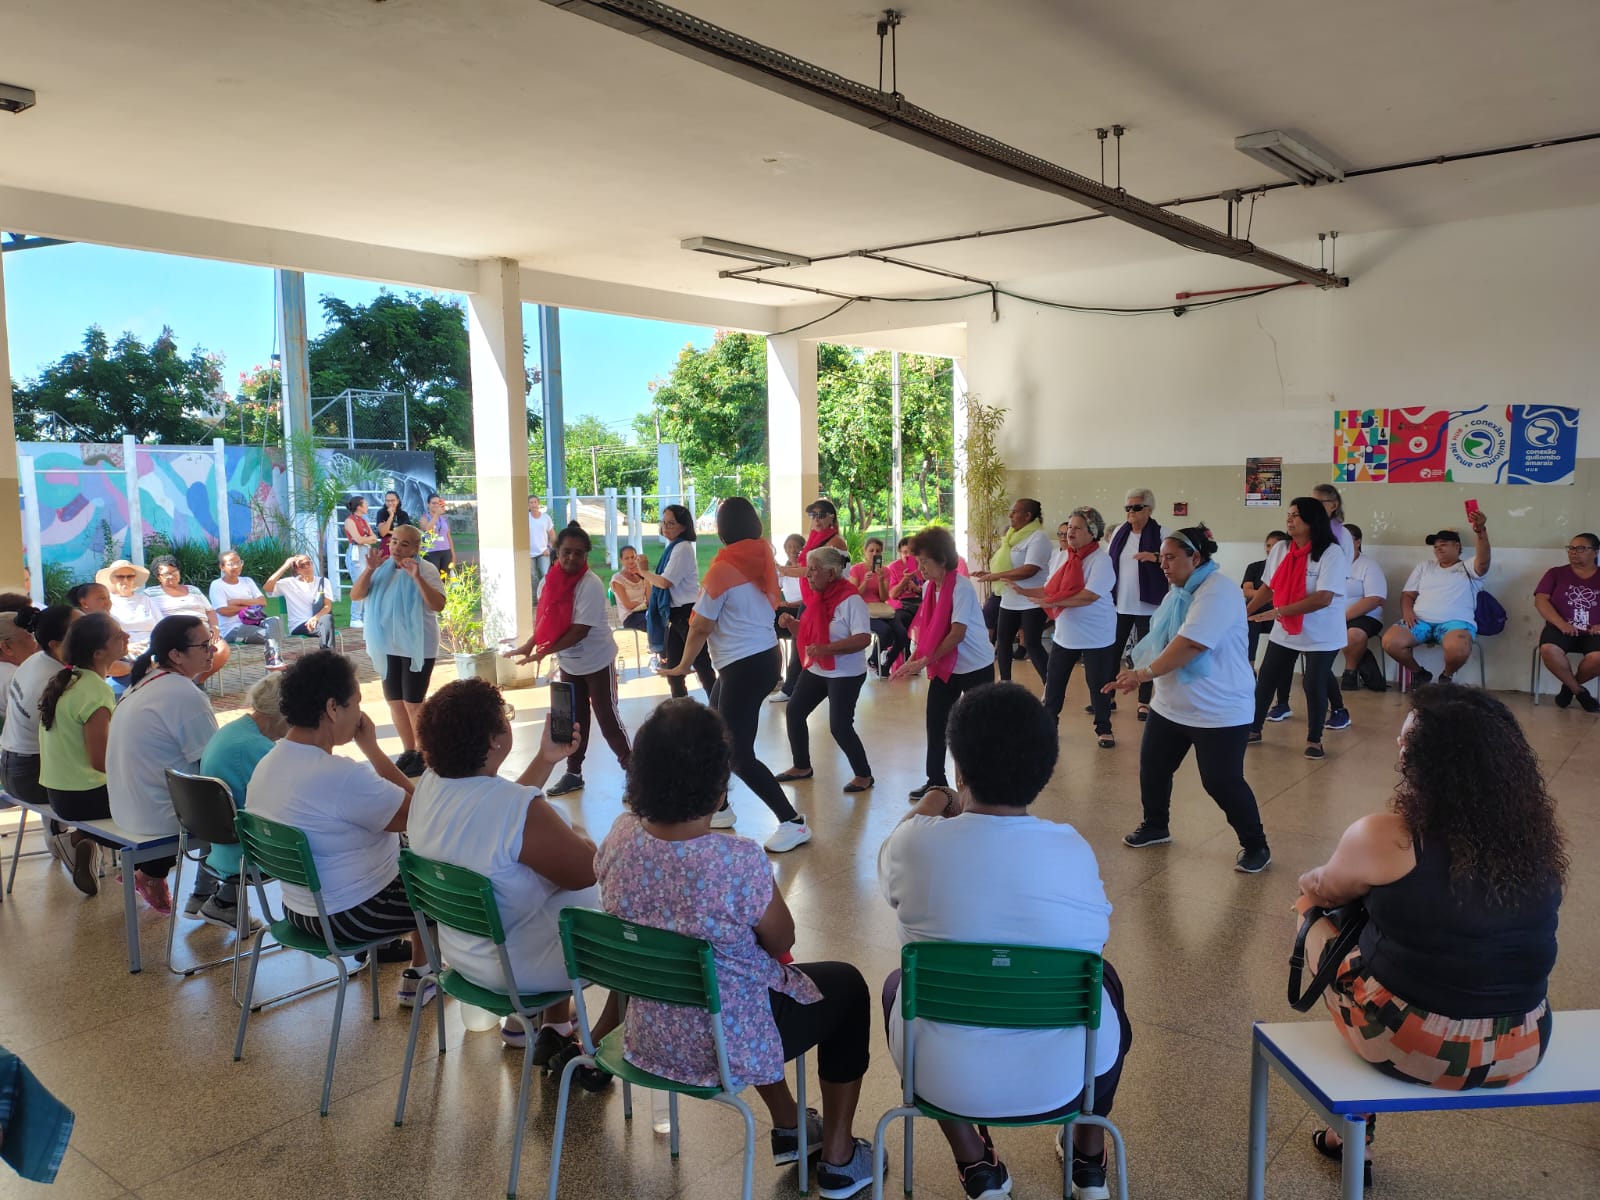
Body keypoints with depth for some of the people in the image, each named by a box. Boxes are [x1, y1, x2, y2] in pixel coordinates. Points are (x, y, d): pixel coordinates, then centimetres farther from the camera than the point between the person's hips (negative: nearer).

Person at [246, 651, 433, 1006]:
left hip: (299, 908, 8)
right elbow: (420, 814, -20)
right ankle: (419, 976, 29)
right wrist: (371, 746, -17)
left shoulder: (266, 765, -2)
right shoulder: (342, 776, -31)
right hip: (352, 916, -8)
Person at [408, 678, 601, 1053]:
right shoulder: (522, 808, -33)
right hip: (517, 964, -7)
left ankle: (523, 1020, 35)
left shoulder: (428, 785, -9)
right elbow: (587, 871, -20)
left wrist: (545, 760, 11)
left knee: (562, 892, 29)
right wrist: (579, 837, 0)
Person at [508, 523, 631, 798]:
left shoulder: (591, 585, -23)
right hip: (569, 662, 6)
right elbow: (547, 620, 7)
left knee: (606, 717, 0)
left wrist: (544, 652, -25)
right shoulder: (551, 580, -3)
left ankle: (632, 768, 14)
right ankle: (573, 773, 25)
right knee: (573, 719, 13)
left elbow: (580, 630, -26)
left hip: (597, 661, -6)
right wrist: (530, 644, -7)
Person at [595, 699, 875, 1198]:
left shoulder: (621, 836, -14)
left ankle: (789, 1128, 48)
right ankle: (839, 1159, 31)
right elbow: (782, 941, -12)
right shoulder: (737, 859, -32)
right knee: (847, 985, 21)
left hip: (650, 1038, 6)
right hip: (729, 1045, -5)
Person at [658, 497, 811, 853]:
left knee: (739, 756, -6)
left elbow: (700, 627, -12)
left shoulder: (723, 568, -16)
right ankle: (718, 808, 32)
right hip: (764, 658, 9)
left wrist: (682, 666, 2)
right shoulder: (762, 559, 6)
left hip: (743, 667, -9)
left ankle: (793, 823, -5)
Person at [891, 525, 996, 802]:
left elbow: (957, 634, -24)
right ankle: (936, 781, 17)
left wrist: (925, 661, -23)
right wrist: (914, 658, -6)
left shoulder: (961, 588, -21)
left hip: (976, 667, -7)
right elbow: (927, 629, 7)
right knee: (935, 722, 5)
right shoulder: (928, 587, 1)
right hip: (945, 667, 7)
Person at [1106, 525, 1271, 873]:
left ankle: (1256, 846, 14)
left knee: (1222, 782, -5)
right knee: (1152, 768, 13)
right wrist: (1138, 673, -3)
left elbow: (1189, 646, -30)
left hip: (1218, 712, -9)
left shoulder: (1216, 593, -21)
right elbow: (1159, 642, 12)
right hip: (1170, 705, 9)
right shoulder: (1179, 592, 10)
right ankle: (1155, 826, 35)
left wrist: (1144, 674, -24)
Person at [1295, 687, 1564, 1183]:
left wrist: (1312, 885, 24)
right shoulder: (1541, 838, -5)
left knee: (1312, 916, 19)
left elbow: (1321, 890, 2)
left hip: (1413, 1047, -5)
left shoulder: (1384, 839, -19)